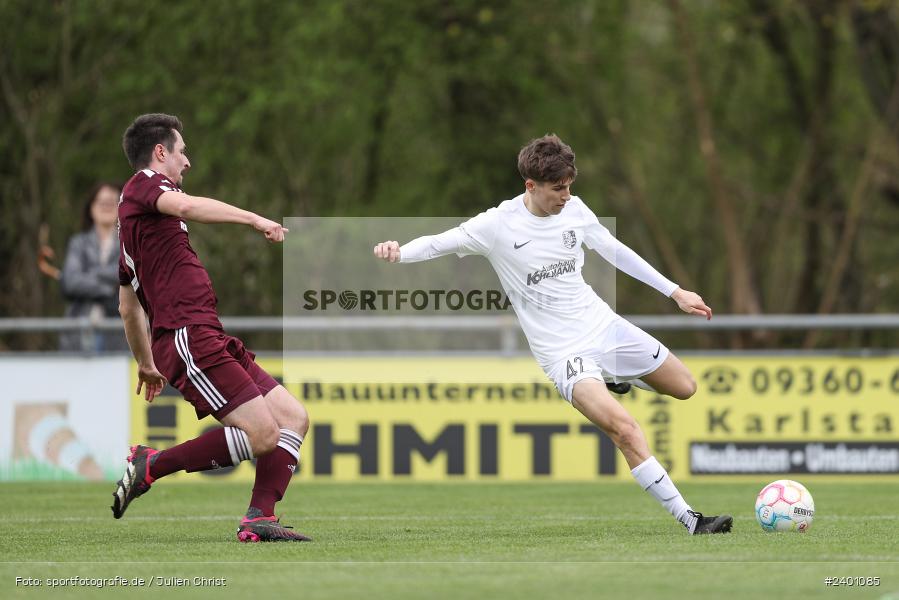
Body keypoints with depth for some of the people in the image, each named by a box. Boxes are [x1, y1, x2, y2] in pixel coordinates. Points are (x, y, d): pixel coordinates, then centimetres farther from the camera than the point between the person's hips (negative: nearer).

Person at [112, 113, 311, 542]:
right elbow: (186, 206, -27)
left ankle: (259, 520, -1)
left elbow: (127, 306, 34)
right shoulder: (143, 184, -1)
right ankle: (151, 466, -7)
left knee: (293, 418, 3)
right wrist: (253, 218, -29)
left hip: (211, 341, 10)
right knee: (263, 433, -17)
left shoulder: (135, 204, 28)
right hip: (188, 336, -10)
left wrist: (147, 364, 42)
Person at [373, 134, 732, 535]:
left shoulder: (574, 210, 0)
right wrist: (399, 251, -38)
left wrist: (675, 292, 15)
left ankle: (616, 378, 39)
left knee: (684, 388, 13)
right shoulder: (498, 225, -15)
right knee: (625, 430, -24)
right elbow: (438, 243, -15)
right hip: (563, 350, -6)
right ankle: (690, 521, -19)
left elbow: (616, 253, 12)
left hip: (604, 325, 6)